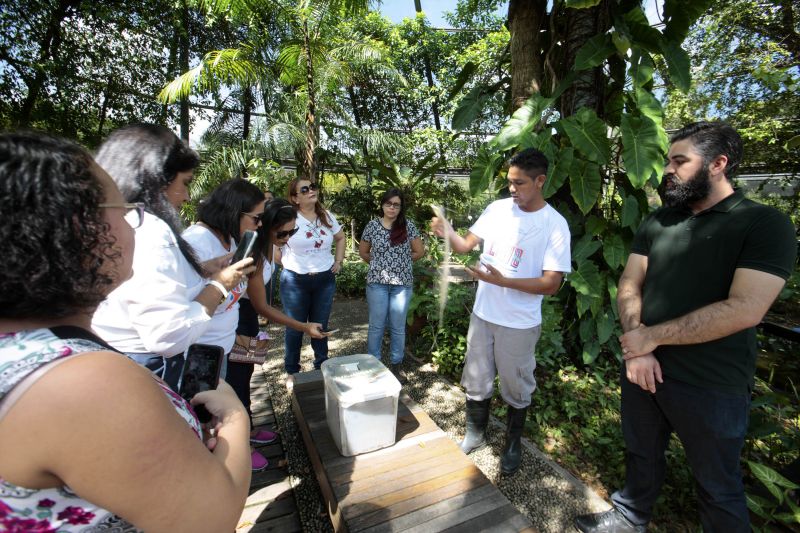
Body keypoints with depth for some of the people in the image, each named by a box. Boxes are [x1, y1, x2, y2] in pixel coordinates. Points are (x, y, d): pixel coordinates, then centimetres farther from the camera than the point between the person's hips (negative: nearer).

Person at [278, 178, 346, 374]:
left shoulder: (327, 216, 4)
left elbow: (340, 238, 18)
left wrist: (338, 261, 9)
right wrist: (287, 263, -6)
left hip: (325, 279, 3)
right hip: (295, 280, -3)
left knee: (321, 326, 14)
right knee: (295, 327, 10)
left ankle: (322, 367, 32)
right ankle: (292, 371, 29)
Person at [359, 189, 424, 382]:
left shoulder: (408, 226, -1)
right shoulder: (372, 225, 1)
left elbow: (419, 252, 4)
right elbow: (363, 252, 10)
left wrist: (401, 262, 4)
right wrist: (379, 263, 6)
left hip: (402, 283, 0)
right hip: (377, 282, 0)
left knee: (398, 327, 10)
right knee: (376, 326, 9)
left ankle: (396, 364, 27)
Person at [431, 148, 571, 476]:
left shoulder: (555, 225, -13)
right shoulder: (497, 209, -1)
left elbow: (551, 284, -17)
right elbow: (466, 246, 3)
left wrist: (501, 280, -28)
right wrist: (447, 233, -18)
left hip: (520, 324, -3)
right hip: (482, 314, 4)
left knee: (516, 389, 16)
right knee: (476, 383, 18)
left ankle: (513, 444, 42)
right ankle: (475, 433, 42)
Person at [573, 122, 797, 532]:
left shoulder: (765, 224, -10)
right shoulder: (657, 222, 5)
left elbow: (744, 310, -21)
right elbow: (629, 286, 1)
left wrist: (652, 336, -17)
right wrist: (637, 348, -13)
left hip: (711, 387, -4)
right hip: (643, 368, 5)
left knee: (718, 488, 17)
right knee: (641, 455, 24)